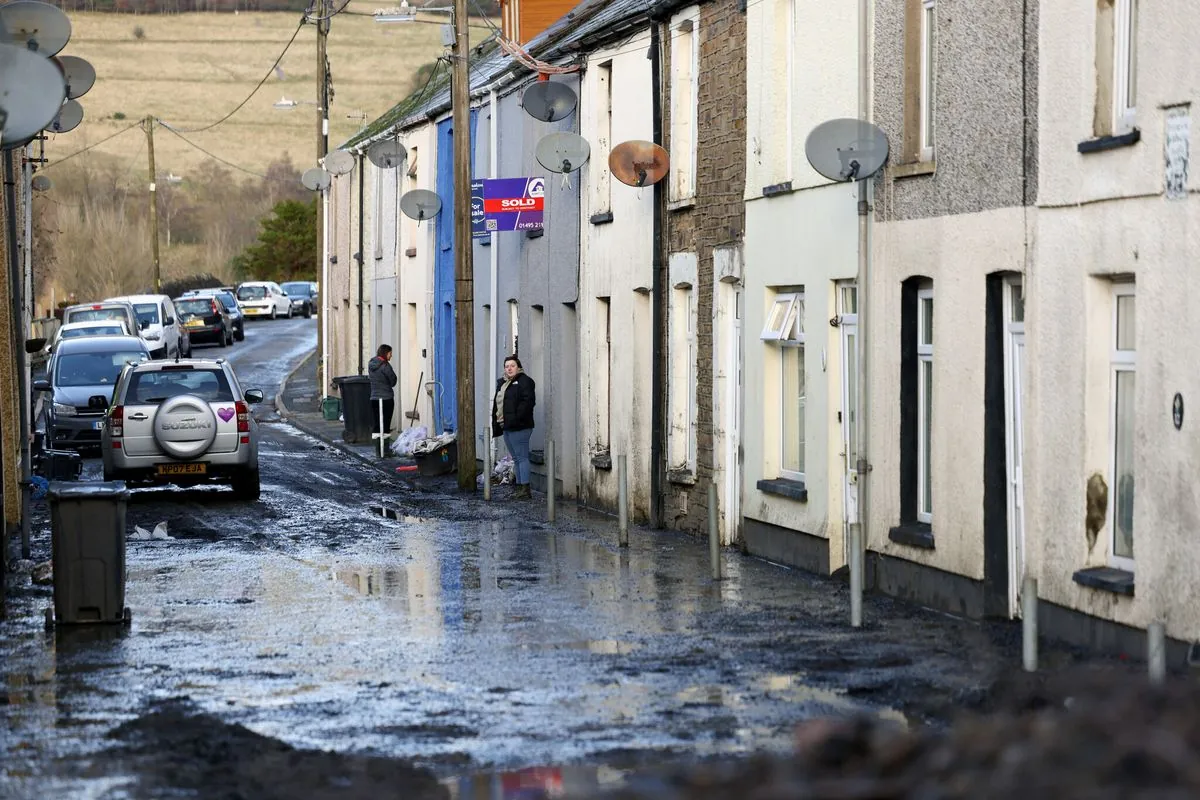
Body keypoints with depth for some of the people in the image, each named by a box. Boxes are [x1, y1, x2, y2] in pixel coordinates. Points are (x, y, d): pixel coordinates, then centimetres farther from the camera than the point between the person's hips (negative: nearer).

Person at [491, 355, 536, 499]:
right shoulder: (502, 383, 21)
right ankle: (519, 487, 16)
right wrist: (496, 424, 13)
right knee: (516, 459, 12)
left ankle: (525, 489, -11)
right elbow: (497, 403, 24)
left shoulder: (524, 381, -7)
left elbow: (527, 401, -18)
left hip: (519, 427, -9)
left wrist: (516, 419, -22)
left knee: (522, 457, -10)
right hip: (506, 427, 9)